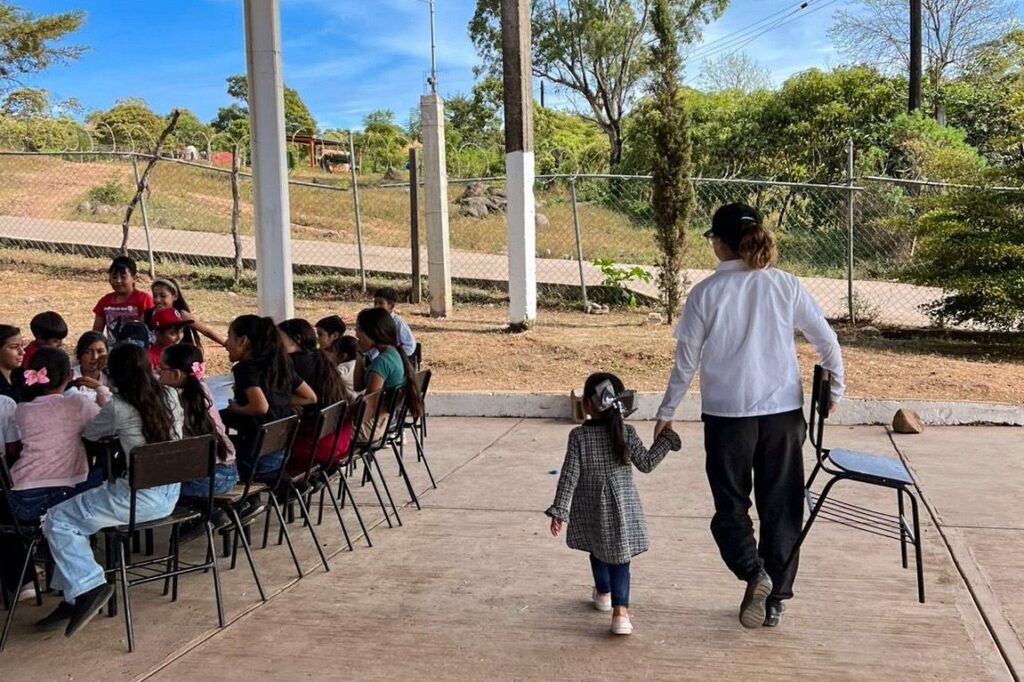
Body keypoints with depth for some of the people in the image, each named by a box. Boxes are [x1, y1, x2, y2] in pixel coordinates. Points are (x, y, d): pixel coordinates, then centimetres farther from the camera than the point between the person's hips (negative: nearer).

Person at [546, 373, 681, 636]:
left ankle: (604, 593, 45)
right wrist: (665, 438, 9)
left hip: (591, 510, 1)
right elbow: (647, 464, -1)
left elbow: (569, 476, -13)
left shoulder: (578, 436, -12)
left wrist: (559, 510, -9)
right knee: (619, 558, 3)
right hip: (621, 508, 0)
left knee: (597, 552, 23)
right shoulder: (626, 433, -9)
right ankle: (620, 610, -12)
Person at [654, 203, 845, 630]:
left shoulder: (705, 293, -6)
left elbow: (685, 361, -2)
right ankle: (776, 598, 20)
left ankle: (753, 572, -12)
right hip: (783, 411, 2)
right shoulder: (785, 285, 0)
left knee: (731, 504, 12)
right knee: (781, 506, 13)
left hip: (727, 414, -2)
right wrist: (835, 388, 19)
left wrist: (666, 412, 9)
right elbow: (827, 342, 3)